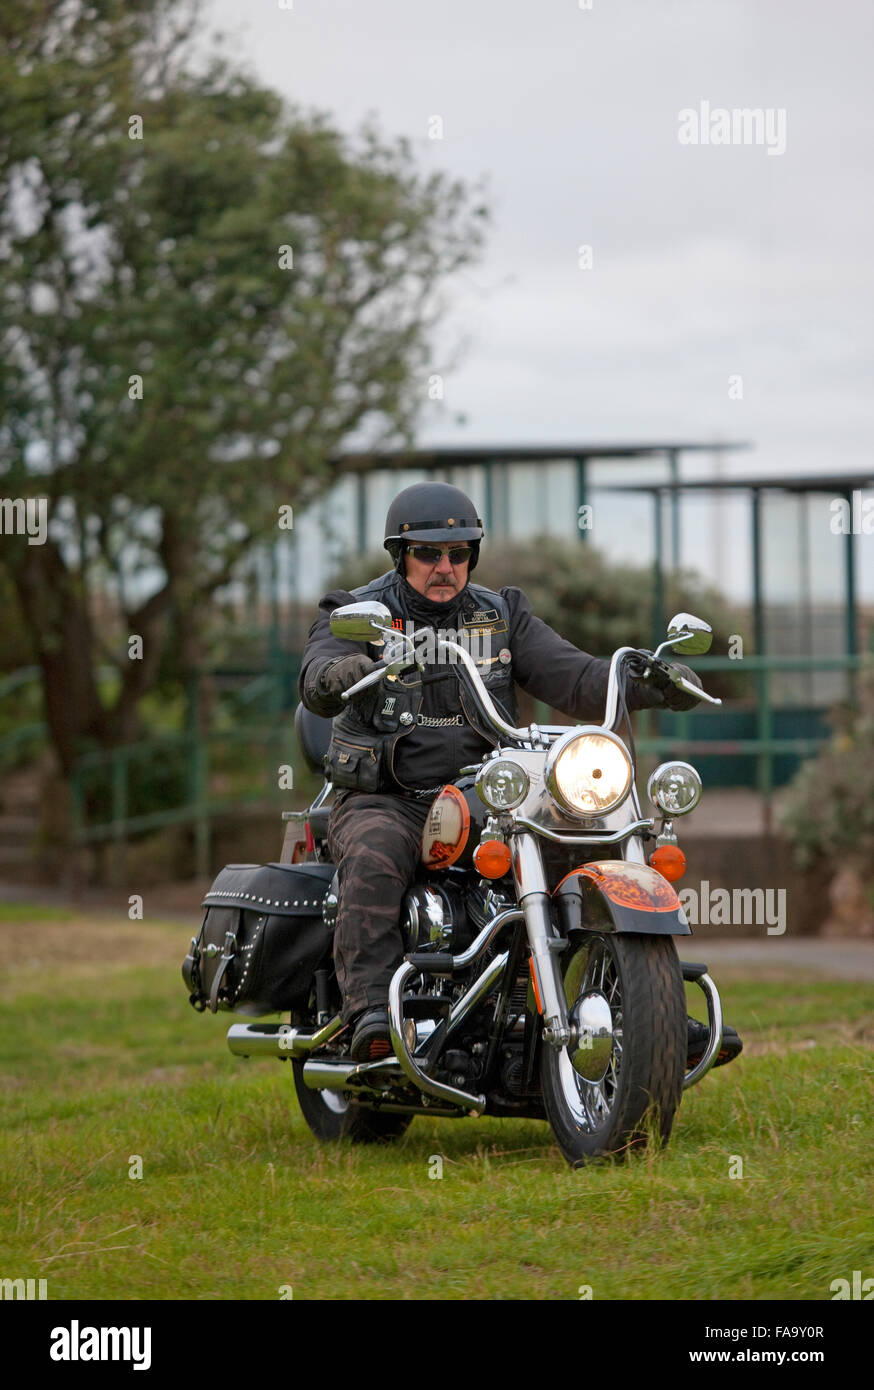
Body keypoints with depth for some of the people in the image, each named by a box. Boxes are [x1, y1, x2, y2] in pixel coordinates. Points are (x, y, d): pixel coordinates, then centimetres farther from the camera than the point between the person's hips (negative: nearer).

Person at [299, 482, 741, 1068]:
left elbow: (574, 679, 0)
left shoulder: (502, 617, 12)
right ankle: (371, 1008, -40)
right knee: (375, 859, -37)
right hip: (385, 802, -3)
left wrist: (652, 684, -20)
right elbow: (317, 680, -19)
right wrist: (337, 676, -46)